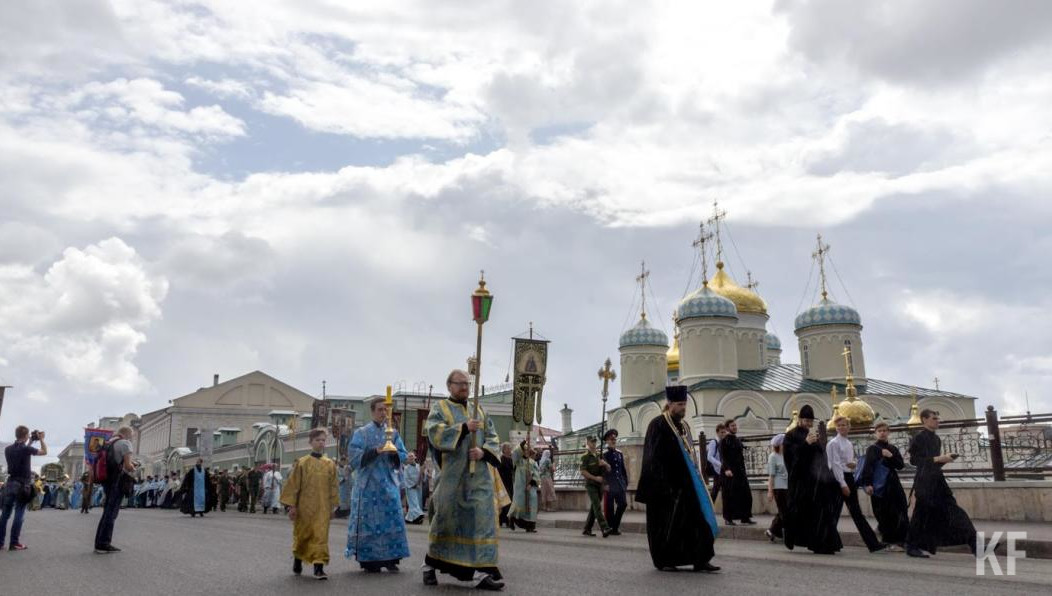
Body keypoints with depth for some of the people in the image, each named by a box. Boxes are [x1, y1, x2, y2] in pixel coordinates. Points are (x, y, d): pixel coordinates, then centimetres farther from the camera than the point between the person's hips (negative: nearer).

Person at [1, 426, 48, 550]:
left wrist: (30, 443, 24)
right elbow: (44, 452, 1)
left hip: (10, 483, 6)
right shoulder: (26, 449, -13)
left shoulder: (8, 449, 5)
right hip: (22, 485, -6)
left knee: (5, 513, 7)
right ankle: (14, 543, -2)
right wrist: (41, 439, 12)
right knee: (19, 514, -2)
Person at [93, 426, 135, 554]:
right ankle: (104, 544, -5)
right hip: (117, 482, -8)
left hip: (106, 481, 8)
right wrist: (133, 469, 6)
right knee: (111, 513, -5)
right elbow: (127, 466, -15)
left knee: (107, 512, 15)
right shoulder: (125, 443, -8)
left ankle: (99, 543, 19)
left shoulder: (108, 442, 18)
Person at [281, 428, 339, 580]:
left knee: (321, 535, -6)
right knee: (302, 534, 14)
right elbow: (293, 485, -3)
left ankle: (319, 567, -4)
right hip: (305, 506, -1)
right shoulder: (302, 463, -3)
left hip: (322, 508, 1)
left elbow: (333, 487, 8)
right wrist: (291, 506, -6)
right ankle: (297, 560, 38)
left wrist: (332, 506, 7)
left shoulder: (330, 464, 3)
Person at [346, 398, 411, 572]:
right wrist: (375, 451, -21)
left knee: (392, 519, -3)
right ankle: (369, 561, 5)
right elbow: (354, 454, -9)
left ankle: (391, 559, 3)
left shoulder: (393, 433, 12)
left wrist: (395, 453, -13)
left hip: (389, 483, 3)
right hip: (368, 484, -3)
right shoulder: (362, 432, 3)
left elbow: (403, 456, 9)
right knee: (368, 520, -3)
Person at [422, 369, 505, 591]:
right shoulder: (439, 407, 6)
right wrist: (464, 427, -22)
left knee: (482, 519, -8)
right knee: (447, 520, 5)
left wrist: (483, 451, -11)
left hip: (479, 475, 3)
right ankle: (430, 564, 26)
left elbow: (493, 438, 10)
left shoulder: (479, 411, 17)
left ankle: (481, 571, -11)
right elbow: (434, 432, -12)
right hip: (452, 473, -3)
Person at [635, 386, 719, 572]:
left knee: (698, 520, -1)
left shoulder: (683, 426, 14)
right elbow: (654, 458, -15)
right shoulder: (658, 425, -10)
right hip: (666, 484, -7)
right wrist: (662, 485, -19)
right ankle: (663, 561, 16)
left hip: (685, 483, 7)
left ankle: (700, 560, 2)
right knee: (665, 525, 3)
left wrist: (694, 479, 16)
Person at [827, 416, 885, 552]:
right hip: (838, 478, -7)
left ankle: (872, 543, 6)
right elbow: (835, 464, -15)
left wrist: (854, 464, -4)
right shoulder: (833, 443, -9)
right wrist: (843, 484, -19)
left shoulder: (849, 444, 14)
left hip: (849, 477, 8)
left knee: (856, 512, 8)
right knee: (835, 511, -2)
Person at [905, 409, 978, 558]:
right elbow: (914, 460, -16)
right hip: (924, 480, -8)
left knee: (951, 510, 3)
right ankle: (912, 547, 7)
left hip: (937, 479, 8)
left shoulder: (937, 439, 15)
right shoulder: (919, 438, -9)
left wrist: (945, 458, 2)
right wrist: (937, 459, -17)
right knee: (923, 513, -3)